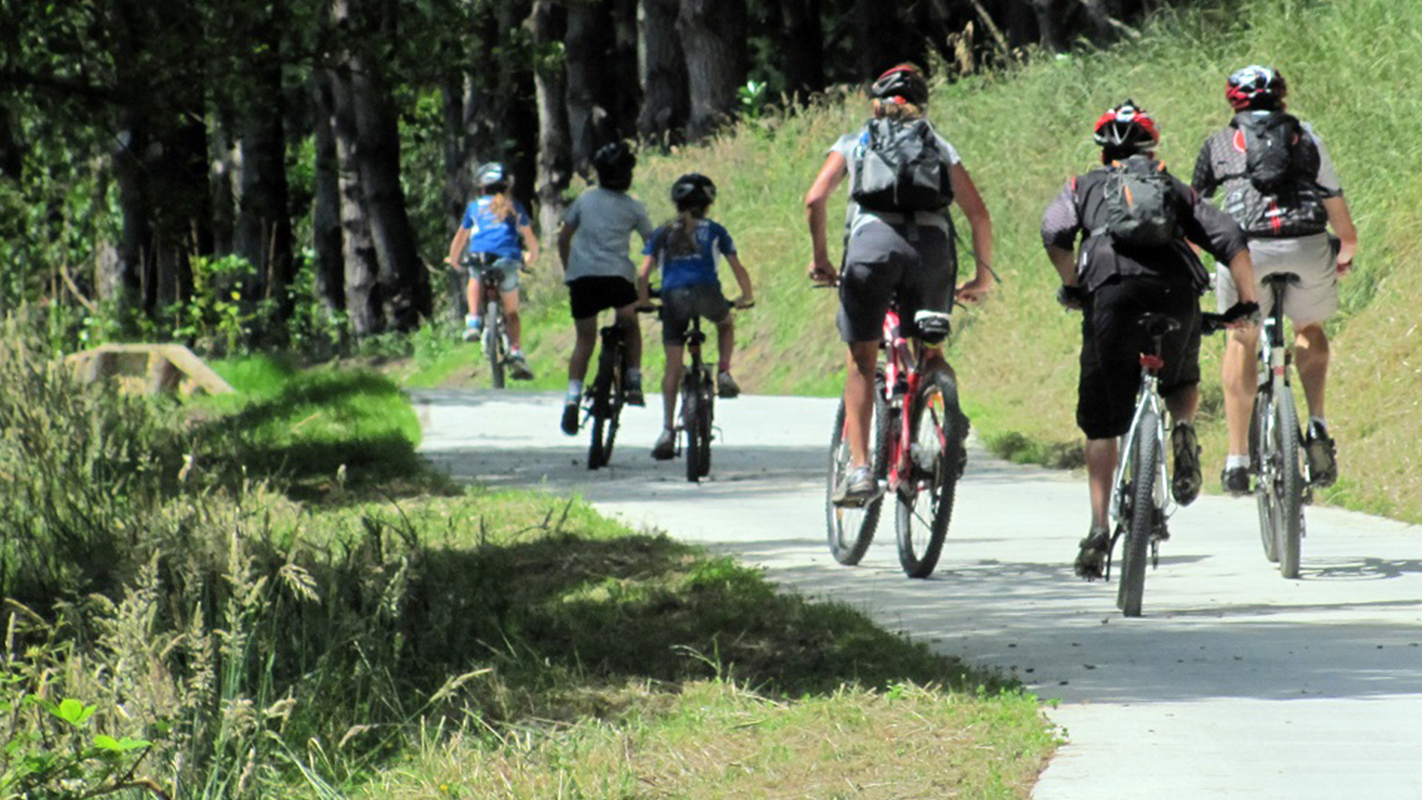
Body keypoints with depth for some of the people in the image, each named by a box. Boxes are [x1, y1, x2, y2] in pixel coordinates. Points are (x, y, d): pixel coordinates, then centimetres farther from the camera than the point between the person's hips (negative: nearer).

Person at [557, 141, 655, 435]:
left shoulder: (585, 199, 17)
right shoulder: (634, 208, 11)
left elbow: (563, 239, 20)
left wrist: (567, 271, 31)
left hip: (581, 276, 2)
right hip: (617, 276, -2)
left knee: (584, 340, 9)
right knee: (630, 326, 24)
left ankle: (573, 395, -9)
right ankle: (634, 381, 11)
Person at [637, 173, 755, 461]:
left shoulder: (662, 234, 21)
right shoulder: (713, 230, 19)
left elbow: (643, 275, 12)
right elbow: (738, 269, 20)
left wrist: (644, 302, 26)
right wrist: (747, 297, 36)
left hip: (673, 297, 1)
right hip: (706, 293, -1)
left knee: (672, 368, 7)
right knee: (725, 324, 34)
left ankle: (668, 430, 0)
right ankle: (723, 374, 13)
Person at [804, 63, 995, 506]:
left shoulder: (855, 143, 22)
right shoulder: (939, 147, 26)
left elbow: (814, 199, 7)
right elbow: (979, 214, 14)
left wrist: (820, 258, 17)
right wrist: (983, 275, 23)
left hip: (873, 241, -1)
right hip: (932, 246, 1)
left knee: (862, 363, 7)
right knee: (930, 351, 22)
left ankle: (859, 467, -4)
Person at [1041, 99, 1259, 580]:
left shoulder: (1084, 187, 27)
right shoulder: (1175, 190, 30)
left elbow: (1054, 234, 5)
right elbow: (1229, 240, 15)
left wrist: (1072, 287, 12)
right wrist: (1247, 302, 15)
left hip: (1112, 288, -1)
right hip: (1176, 287, 1)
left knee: (1101, 422, 7)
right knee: (1182, 381, 29)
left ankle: (1099, 528, -3)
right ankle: (1183, 428, -5)